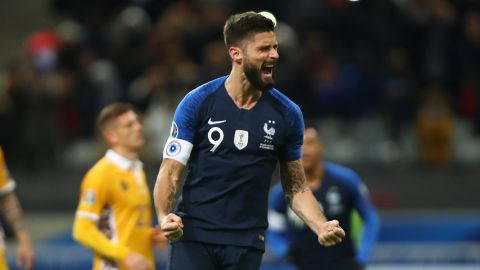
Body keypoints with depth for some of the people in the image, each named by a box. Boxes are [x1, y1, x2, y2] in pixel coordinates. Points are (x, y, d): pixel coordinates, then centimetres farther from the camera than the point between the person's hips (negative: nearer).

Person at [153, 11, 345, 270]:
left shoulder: (287, 114, 3)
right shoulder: (197, 103, -4)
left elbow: (296, 187, 10)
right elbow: (170, 172, -5)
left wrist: (321, 227, -8)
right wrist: (164, 217, -24)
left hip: (246, 244, 2)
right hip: (194, 234, -2)